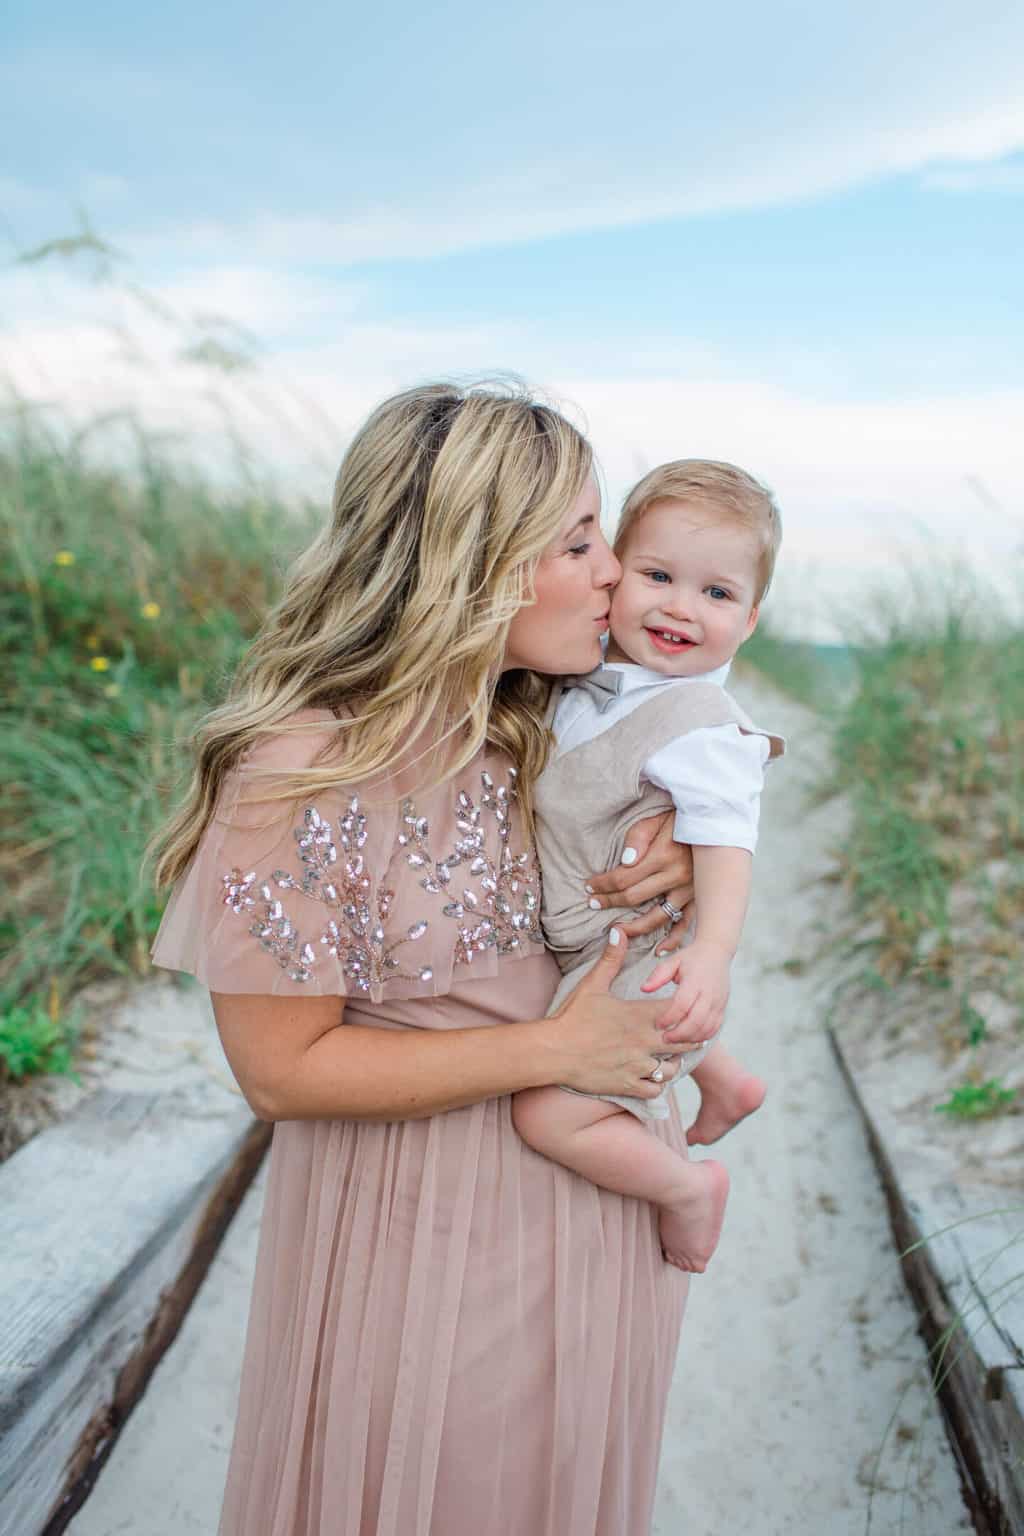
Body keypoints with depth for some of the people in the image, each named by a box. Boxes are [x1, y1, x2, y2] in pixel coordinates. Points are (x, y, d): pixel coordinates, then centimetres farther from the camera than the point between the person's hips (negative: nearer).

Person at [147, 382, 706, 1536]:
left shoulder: (552, 727, -7)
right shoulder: (299, 771, -26)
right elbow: (284, 1070, -21)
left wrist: (678, 849, -12)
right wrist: (555, 1050, -23)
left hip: (586, 1181, 6)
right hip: (420, 1229, -5)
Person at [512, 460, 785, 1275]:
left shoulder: (702, 726, -24)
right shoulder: (594, 682, -1)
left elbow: (725, 841, -31)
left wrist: (715, 949, -42)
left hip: (645, 961, -9)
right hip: (595, 952, 9)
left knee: (548, 1114, -13)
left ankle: (689, 1185, 10)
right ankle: (725, 1083, 54)